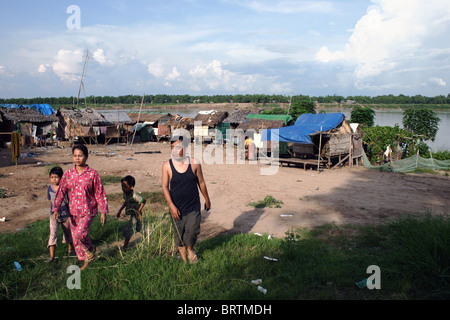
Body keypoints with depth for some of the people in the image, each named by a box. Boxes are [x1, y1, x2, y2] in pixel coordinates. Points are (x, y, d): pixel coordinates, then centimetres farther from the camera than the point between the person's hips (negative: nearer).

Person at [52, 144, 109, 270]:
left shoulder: (92, 174, -8)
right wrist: (55, 209, -2)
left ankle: (90, 248, 8)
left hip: (88, 211, -4)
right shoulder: (68, 174, 1)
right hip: (73, 211, 4)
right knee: (76, 239, 10)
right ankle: (86, 260, 31)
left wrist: (103, 212, -4)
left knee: (80, 233, -23)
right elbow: (61, 192, 5)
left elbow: (100, 194, -4)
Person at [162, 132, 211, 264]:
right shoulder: (167, 166, -6)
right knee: (179, 236, 10)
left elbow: (201, 183, 7)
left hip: (194, 207, 0)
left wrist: (207, 200, 15)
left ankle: (190, 249, 25)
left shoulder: (194, 163, -4)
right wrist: (171, 206, -14)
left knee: (192, 231, -10)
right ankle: (184, 261, 32)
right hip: (177, 208, 0)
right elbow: (165, 187, -5)